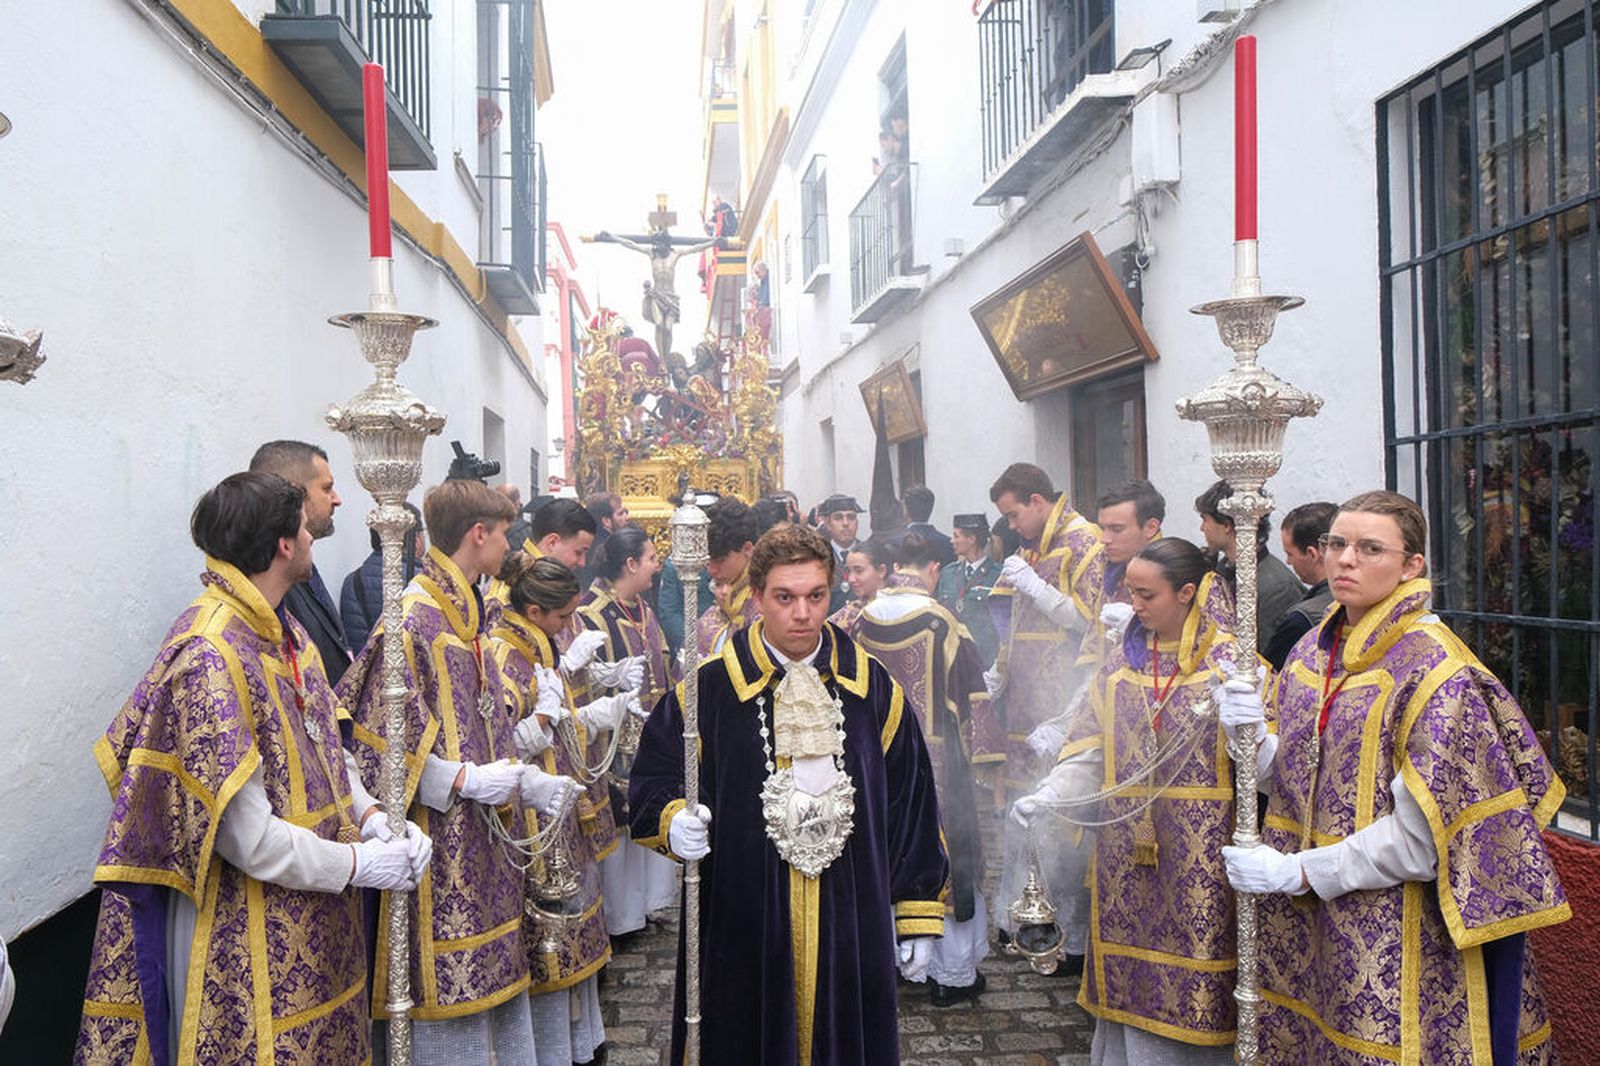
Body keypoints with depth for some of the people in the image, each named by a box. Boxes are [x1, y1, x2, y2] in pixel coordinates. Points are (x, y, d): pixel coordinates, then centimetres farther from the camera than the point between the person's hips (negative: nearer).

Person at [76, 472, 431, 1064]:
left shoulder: (286, 632, 6)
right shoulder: (210, 657, -24)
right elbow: (244, 834, -25)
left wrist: (371, 816, -6)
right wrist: (361, 864, -18)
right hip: (243, 927, -9)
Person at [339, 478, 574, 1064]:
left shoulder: (465, 613, 13)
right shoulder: (411, 620, -17)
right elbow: (381, 733, -20)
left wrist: (527, 782, 9)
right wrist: (466, 780, -22)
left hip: (485, 834, 9)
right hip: (441, 839, -9)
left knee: (493, 978, 16)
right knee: (451, 992, 1)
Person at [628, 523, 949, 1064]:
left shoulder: (874, 689, 1)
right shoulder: (709, 689, -5)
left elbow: (910, 804, 6)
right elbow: (652, 780, 3)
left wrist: (917, 917, 6)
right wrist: (672, 821, -19)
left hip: (850, 928, 2)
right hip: (741, 926, -1)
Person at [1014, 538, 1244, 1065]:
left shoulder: (1230, 659, -5)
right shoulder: (1124, 656, 8)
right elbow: (1091, 744, 7)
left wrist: (1249, 729, -30)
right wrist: (1049, 794, -7)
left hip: (1198, 854, -4)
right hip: (1127, 852, 4)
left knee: (1190, 972, 3)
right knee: (1131, 973, 11)